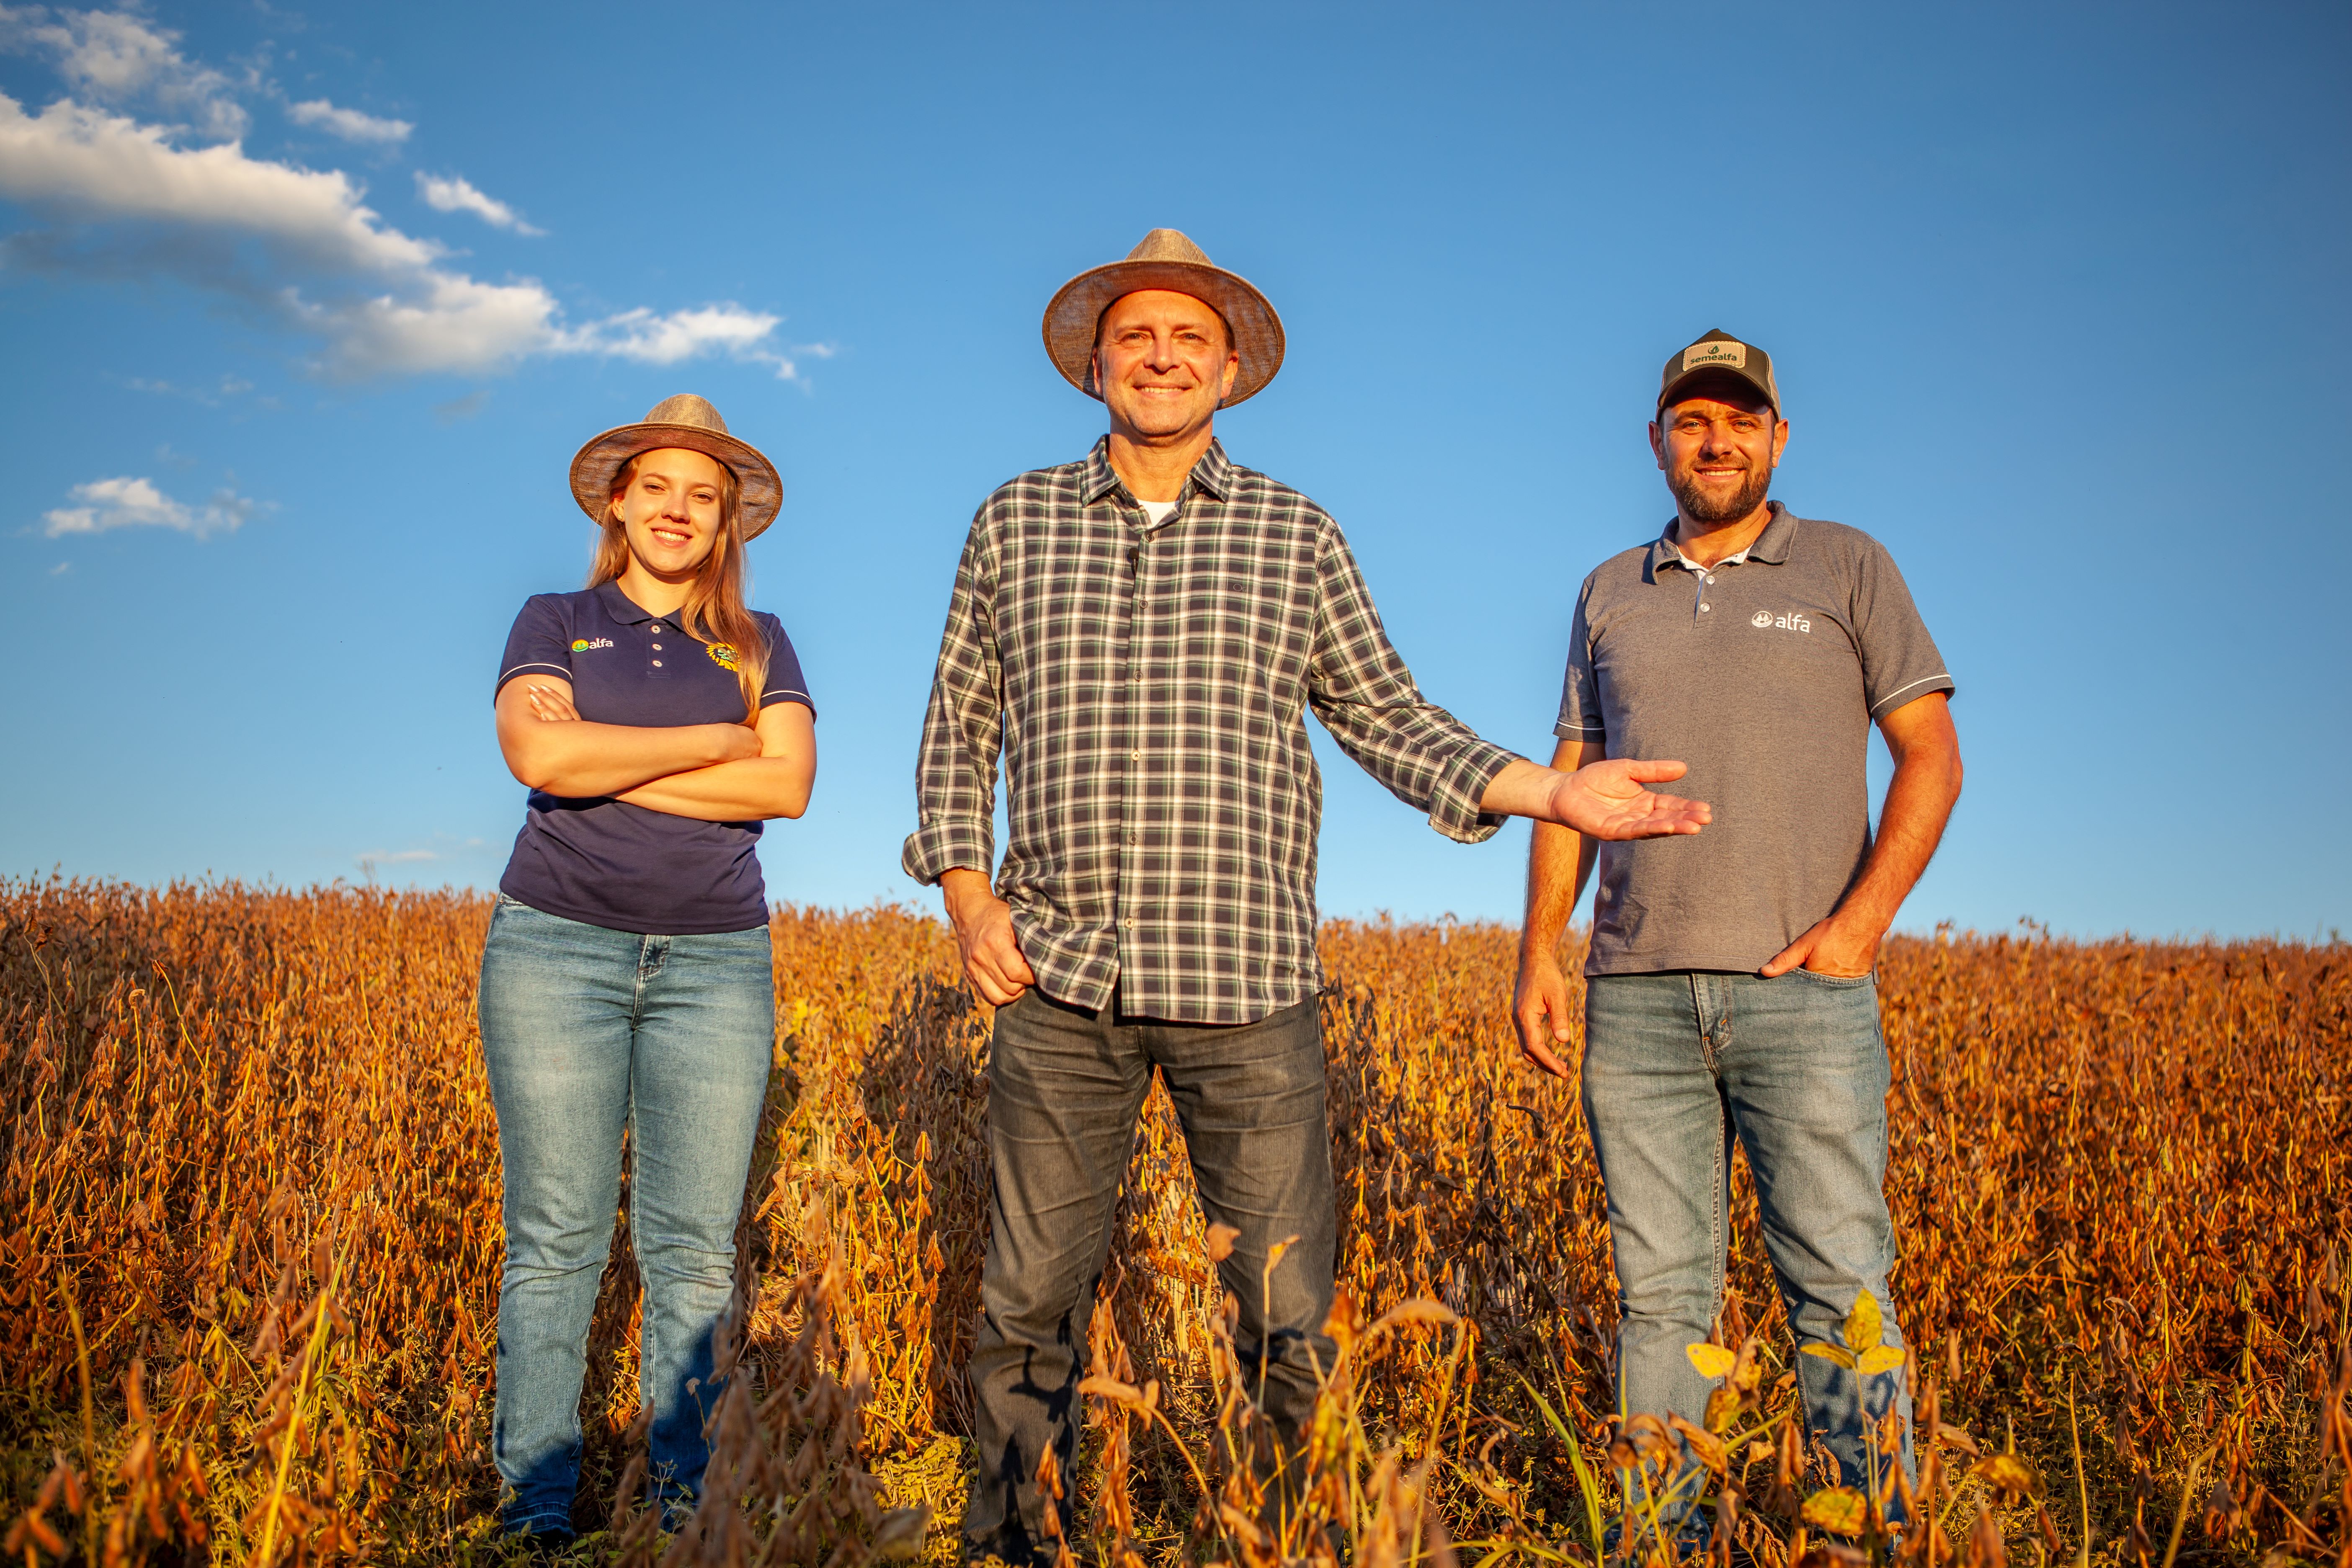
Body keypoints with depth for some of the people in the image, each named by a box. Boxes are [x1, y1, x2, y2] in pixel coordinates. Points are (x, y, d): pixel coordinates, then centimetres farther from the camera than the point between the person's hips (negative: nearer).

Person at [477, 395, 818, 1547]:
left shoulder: (758, 643, 13)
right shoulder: (553, 622, 10)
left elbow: (788, 784, -5)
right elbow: (538, 753, -11)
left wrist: (604, 764, -8)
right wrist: (715, 738, -7)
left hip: (715, 960, 1)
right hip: (557, 946, -1)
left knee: (695, 1249, 3)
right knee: (554, 1241, 1)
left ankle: (684, 1498, 14)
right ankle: (534, 1508, 12)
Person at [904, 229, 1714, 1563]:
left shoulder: (1300, 537, 8)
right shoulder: (1016, 521, 11)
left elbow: (1389, 719, 11)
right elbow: (959, 726, 15)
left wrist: (1554, 790, -3)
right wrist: (967, 893, 2)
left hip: (1248, 983, -1)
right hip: (1060, 981, 1)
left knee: (1291, 1316, 1)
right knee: (1031, 1304, 8)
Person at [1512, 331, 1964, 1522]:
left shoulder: (1849, 568, 8)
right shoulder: (1608, 595, 17)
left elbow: (1932, 758, 4)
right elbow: (1569, 783, 15)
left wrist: (1863, 917, -10)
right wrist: (1538, 950, 6)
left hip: (1800, 985, -2)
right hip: (1636, 993, 3)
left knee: (1840, 1283, -3)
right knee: (1661, 1288, 6)